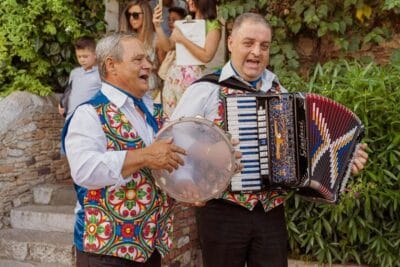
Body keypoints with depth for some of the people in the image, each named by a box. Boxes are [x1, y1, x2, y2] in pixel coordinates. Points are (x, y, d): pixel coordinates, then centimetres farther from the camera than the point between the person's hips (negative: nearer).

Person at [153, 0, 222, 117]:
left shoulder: (213, 25, -4)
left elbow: (206, 56, -15)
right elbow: (168, 46, 11)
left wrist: (183, 39, -14)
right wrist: (158, 26, -1)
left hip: (193, 76, -6)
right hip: (174, 74, 6)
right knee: (170, 117, 10)